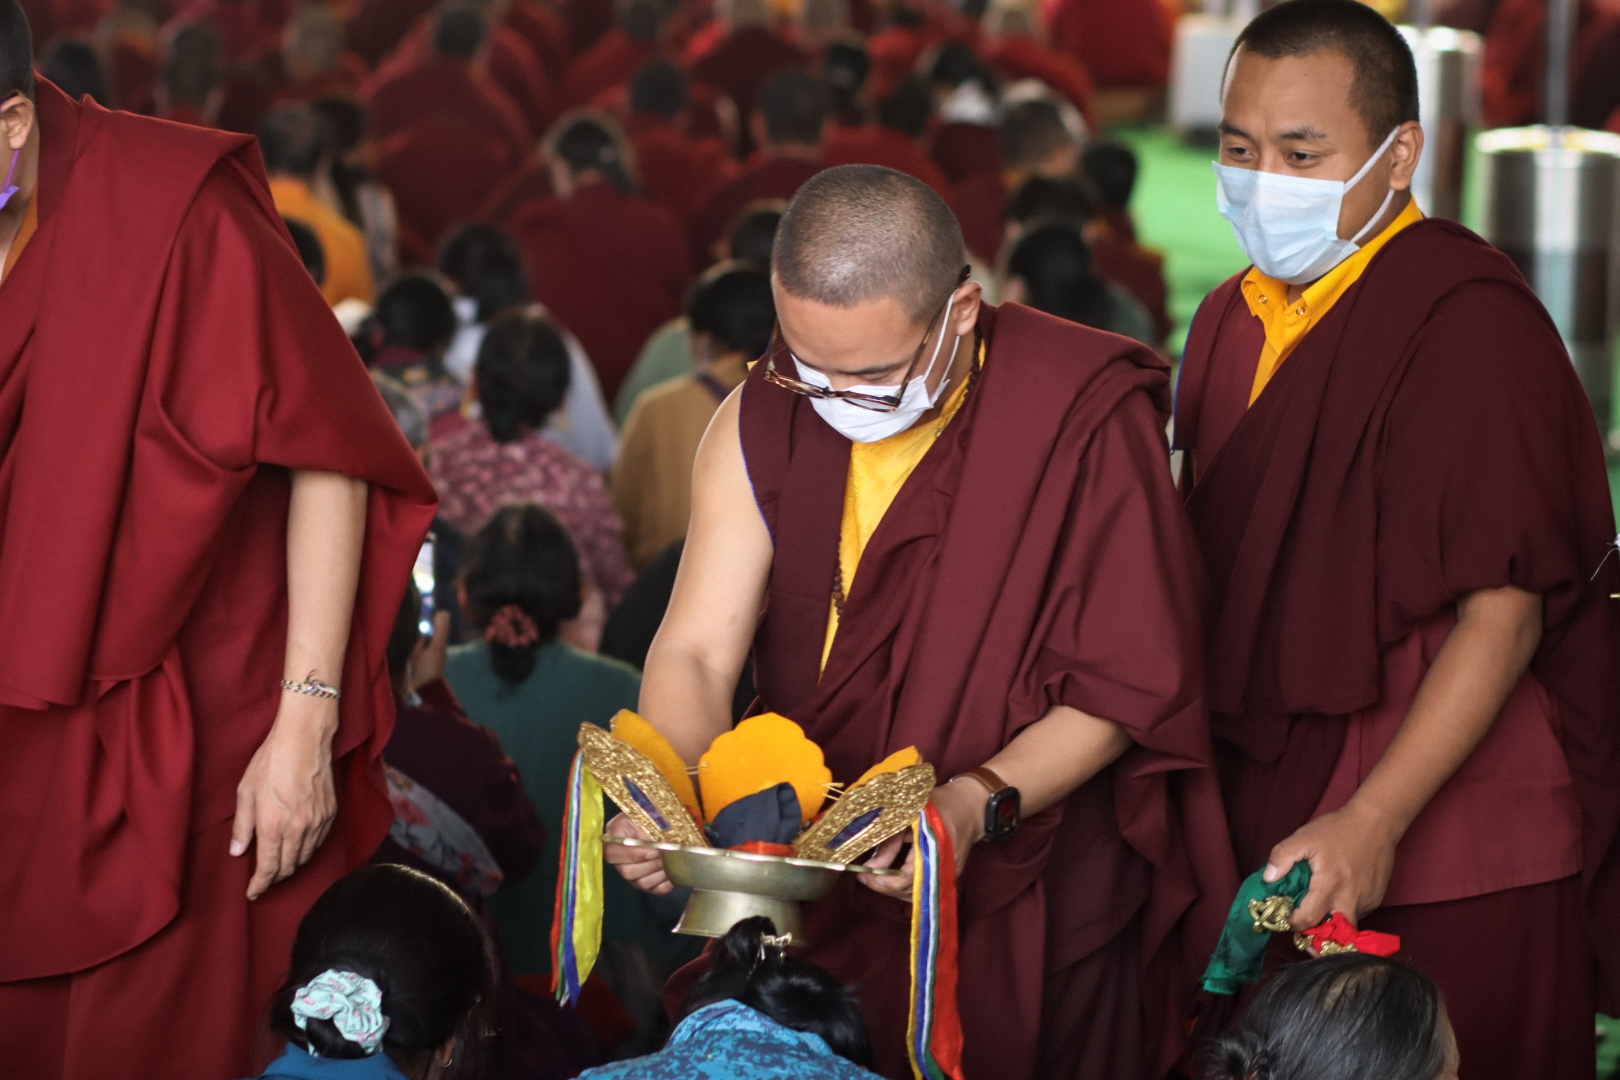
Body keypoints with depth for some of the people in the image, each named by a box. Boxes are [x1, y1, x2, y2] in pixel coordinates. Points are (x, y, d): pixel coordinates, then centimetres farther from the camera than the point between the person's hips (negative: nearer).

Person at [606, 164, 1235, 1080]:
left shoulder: (1086, 419, -19)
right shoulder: (762, 425, -6)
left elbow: (1123, 686, -17)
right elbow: (698, 652, -9)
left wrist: (980, 802, -32)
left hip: (1035, 920, -4)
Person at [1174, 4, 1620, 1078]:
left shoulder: (1471, 325, -15)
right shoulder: (1235, 323, 11)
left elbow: (1504, 614, -20)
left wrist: (1374, 824, -26)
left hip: (1453, 867, -7)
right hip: (1279, 839, 7)